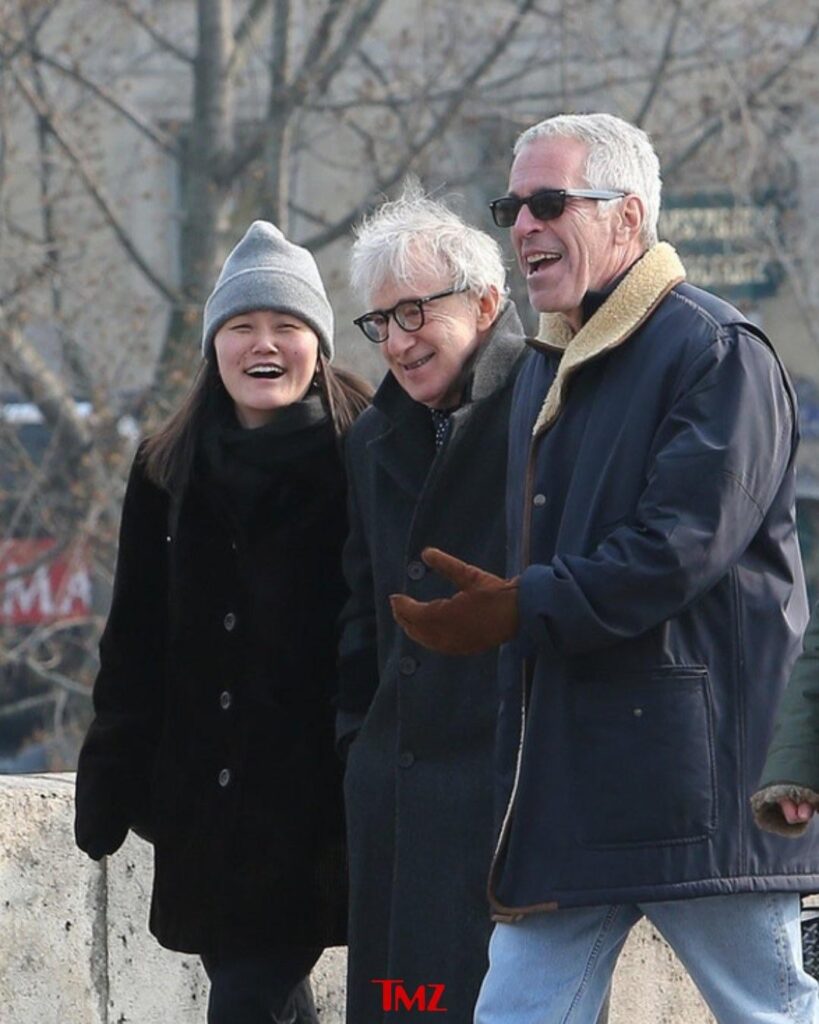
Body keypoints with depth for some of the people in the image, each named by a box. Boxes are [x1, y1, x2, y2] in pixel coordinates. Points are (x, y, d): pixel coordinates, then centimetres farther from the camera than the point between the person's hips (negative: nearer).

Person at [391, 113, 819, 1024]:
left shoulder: (716, 354, -9)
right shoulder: (548, 369, 19)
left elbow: (680, 549, -19)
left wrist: (522, 609, -17)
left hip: (697, 770, -8)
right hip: (568, 781, 8)